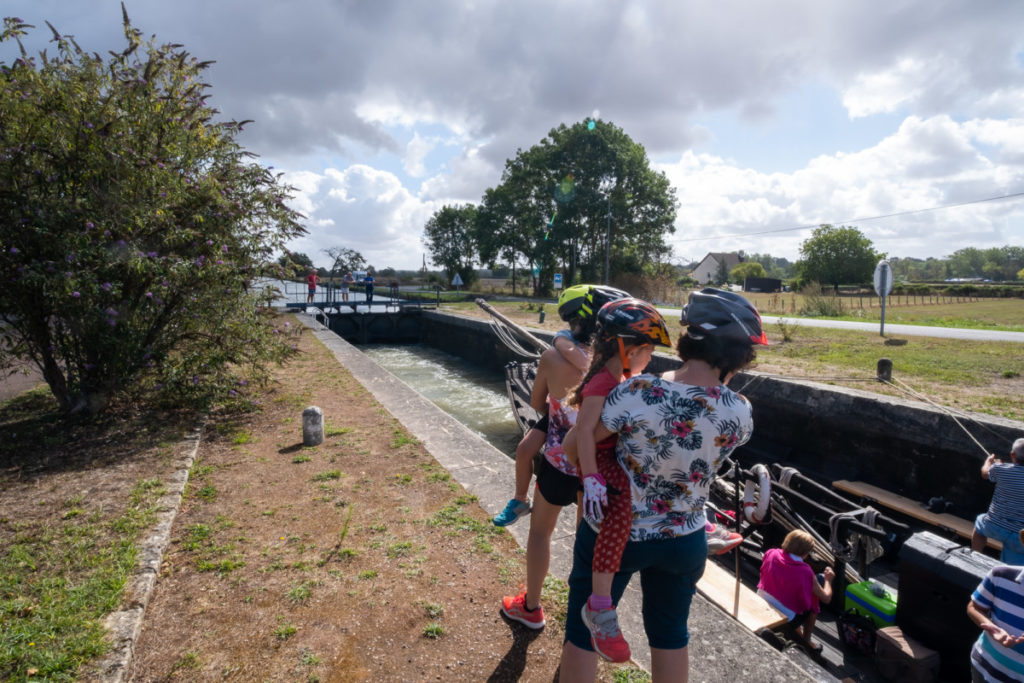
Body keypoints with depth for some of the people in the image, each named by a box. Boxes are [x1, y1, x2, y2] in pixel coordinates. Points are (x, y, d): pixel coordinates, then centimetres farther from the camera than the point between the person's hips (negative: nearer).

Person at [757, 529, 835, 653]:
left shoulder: (771, 554, -10)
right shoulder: (805, 572, -20)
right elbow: (826, 598, -6)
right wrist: (828, 579, 13)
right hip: (786, 619, -4)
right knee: (814, 600, 18)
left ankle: (797, 632, 38)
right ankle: (806, 640, 29)